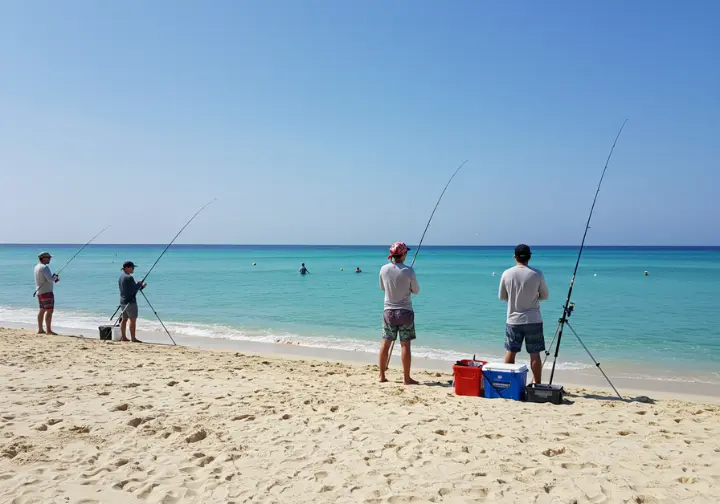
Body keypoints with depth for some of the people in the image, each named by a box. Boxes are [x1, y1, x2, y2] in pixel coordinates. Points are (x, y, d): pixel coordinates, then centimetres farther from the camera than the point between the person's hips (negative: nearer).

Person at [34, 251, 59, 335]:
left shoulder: (37, 266, 14)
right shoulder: (45, 267, -16)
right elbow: (50, 279, -24)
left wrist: (54, 279, 11)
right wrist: (55, 277, -3)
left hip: (39, 292, 10)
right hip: (46, 292, -10)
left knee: (42, 310, 13)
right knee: (49, 310, -9)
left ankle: (40, 329, 16)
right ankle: (48, 330, -10)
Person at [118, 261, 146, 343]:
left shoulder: (121, 277, 13)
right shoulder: (129, 277, -17)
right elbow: (134, 289, -17)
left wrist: (141, 286, 11)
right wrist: (140, 284, -2)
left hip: (123, 301, 10)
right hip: (130, 302, -10)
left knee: (124, 319, 12)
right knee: (133, 320, -5)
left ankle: (123, 337, 15)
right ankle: (133, 338, -4)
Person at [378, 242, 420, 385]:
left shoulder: (384, 269, -3)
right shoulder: (408, 271, -13)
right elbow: (416, 291, -2)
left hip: (388, 311, 3)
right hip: (405, 311, -3)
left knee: (385, 343, 11)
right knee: (405, 345, 2)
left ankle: (382, 376, 17)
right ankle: (406, 378, 7)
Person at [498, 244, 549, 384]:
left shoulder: (506, 274, -4)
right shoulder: (537, 274, -8)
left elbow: (502, 296, 7)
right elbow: (545, 296, 5)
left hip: (513, 320, 2)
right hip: (533, 320, -1)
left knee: (511, 352, 11)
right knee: (535, 354, 6)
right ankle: (537, 384, 12)